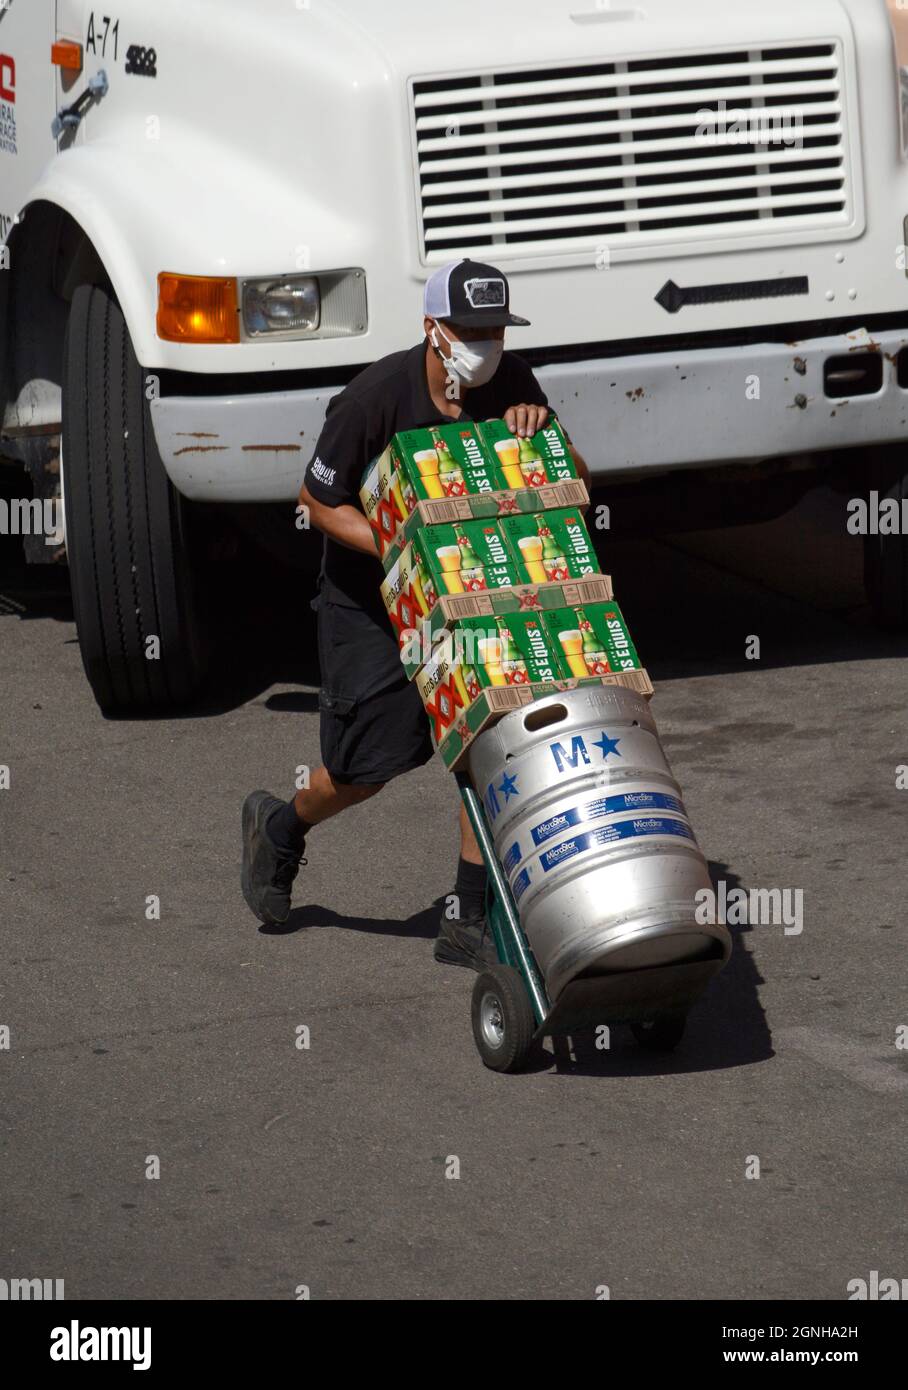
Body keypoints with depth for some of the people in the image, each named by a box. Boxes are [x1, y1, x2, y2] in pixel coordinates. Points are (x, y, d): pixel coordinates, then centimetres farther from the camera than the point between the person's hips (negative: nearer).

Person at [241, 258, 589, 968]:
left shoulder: (511, 383, -12)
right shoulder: (376, 398, -26)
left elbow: (577, 480, -5)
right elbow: (318, 501, -16)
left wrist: (538, 431, -27)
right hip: (371, 595, -4)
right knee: (376, 760, -1)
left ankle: (470, 921, 3)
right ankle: (282, 827, 33)